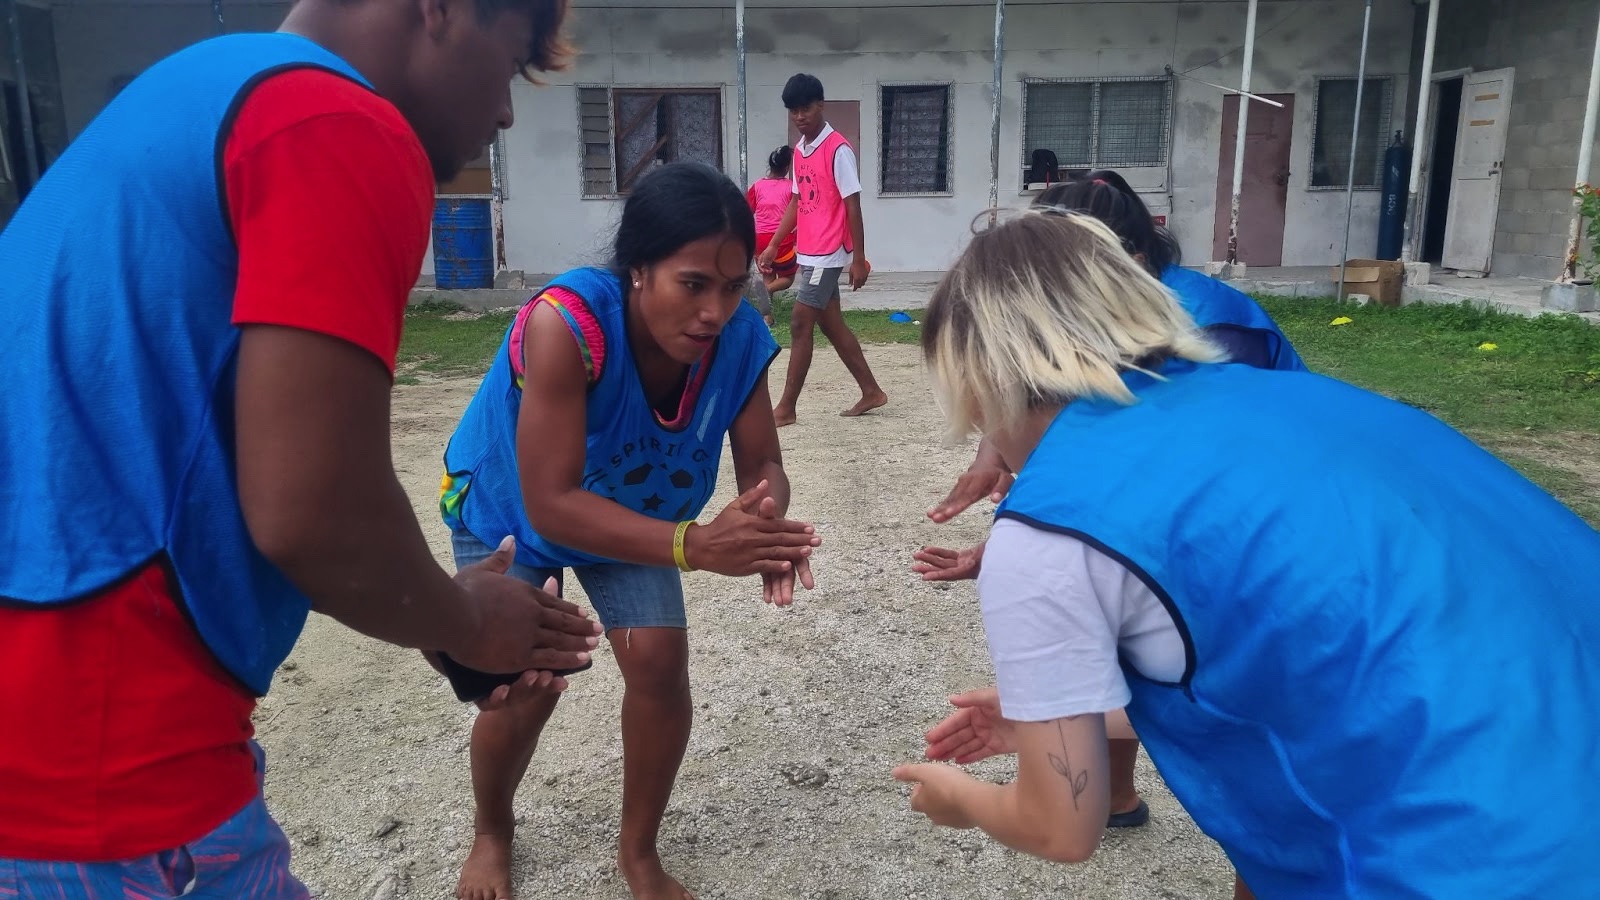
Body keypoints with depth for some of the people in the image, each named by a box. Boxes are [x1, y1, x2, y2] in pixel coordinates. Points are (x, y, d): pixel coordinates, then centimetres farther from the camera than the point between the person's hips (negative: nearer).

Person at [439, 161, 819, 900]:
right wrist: (694, 546, -54)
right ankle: (492, 833, 27)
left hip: (626, 507, 3)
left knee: (660, 662, -8)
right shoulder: (566, 322, -42)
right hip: (508, 509, -3)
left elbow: (763, 465, -22)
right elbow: (551, 505, -43)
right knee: (525, 686, -8)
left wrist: (766, 521, -47)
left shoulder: (740, 339, -29)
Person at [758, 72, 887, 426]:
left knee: (800, 325, -6)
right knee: (832, 325, 12)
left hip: (827, 254, -8)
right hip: (809, 253, 8)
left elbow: (853, 206, -14)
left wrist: (859, 259, -15)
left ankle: (786, 407, 1)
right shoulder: (800, 150, 12)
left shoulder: (838, 149, -13)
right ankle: (871, 391, 22)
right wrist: (773, 246, 16)